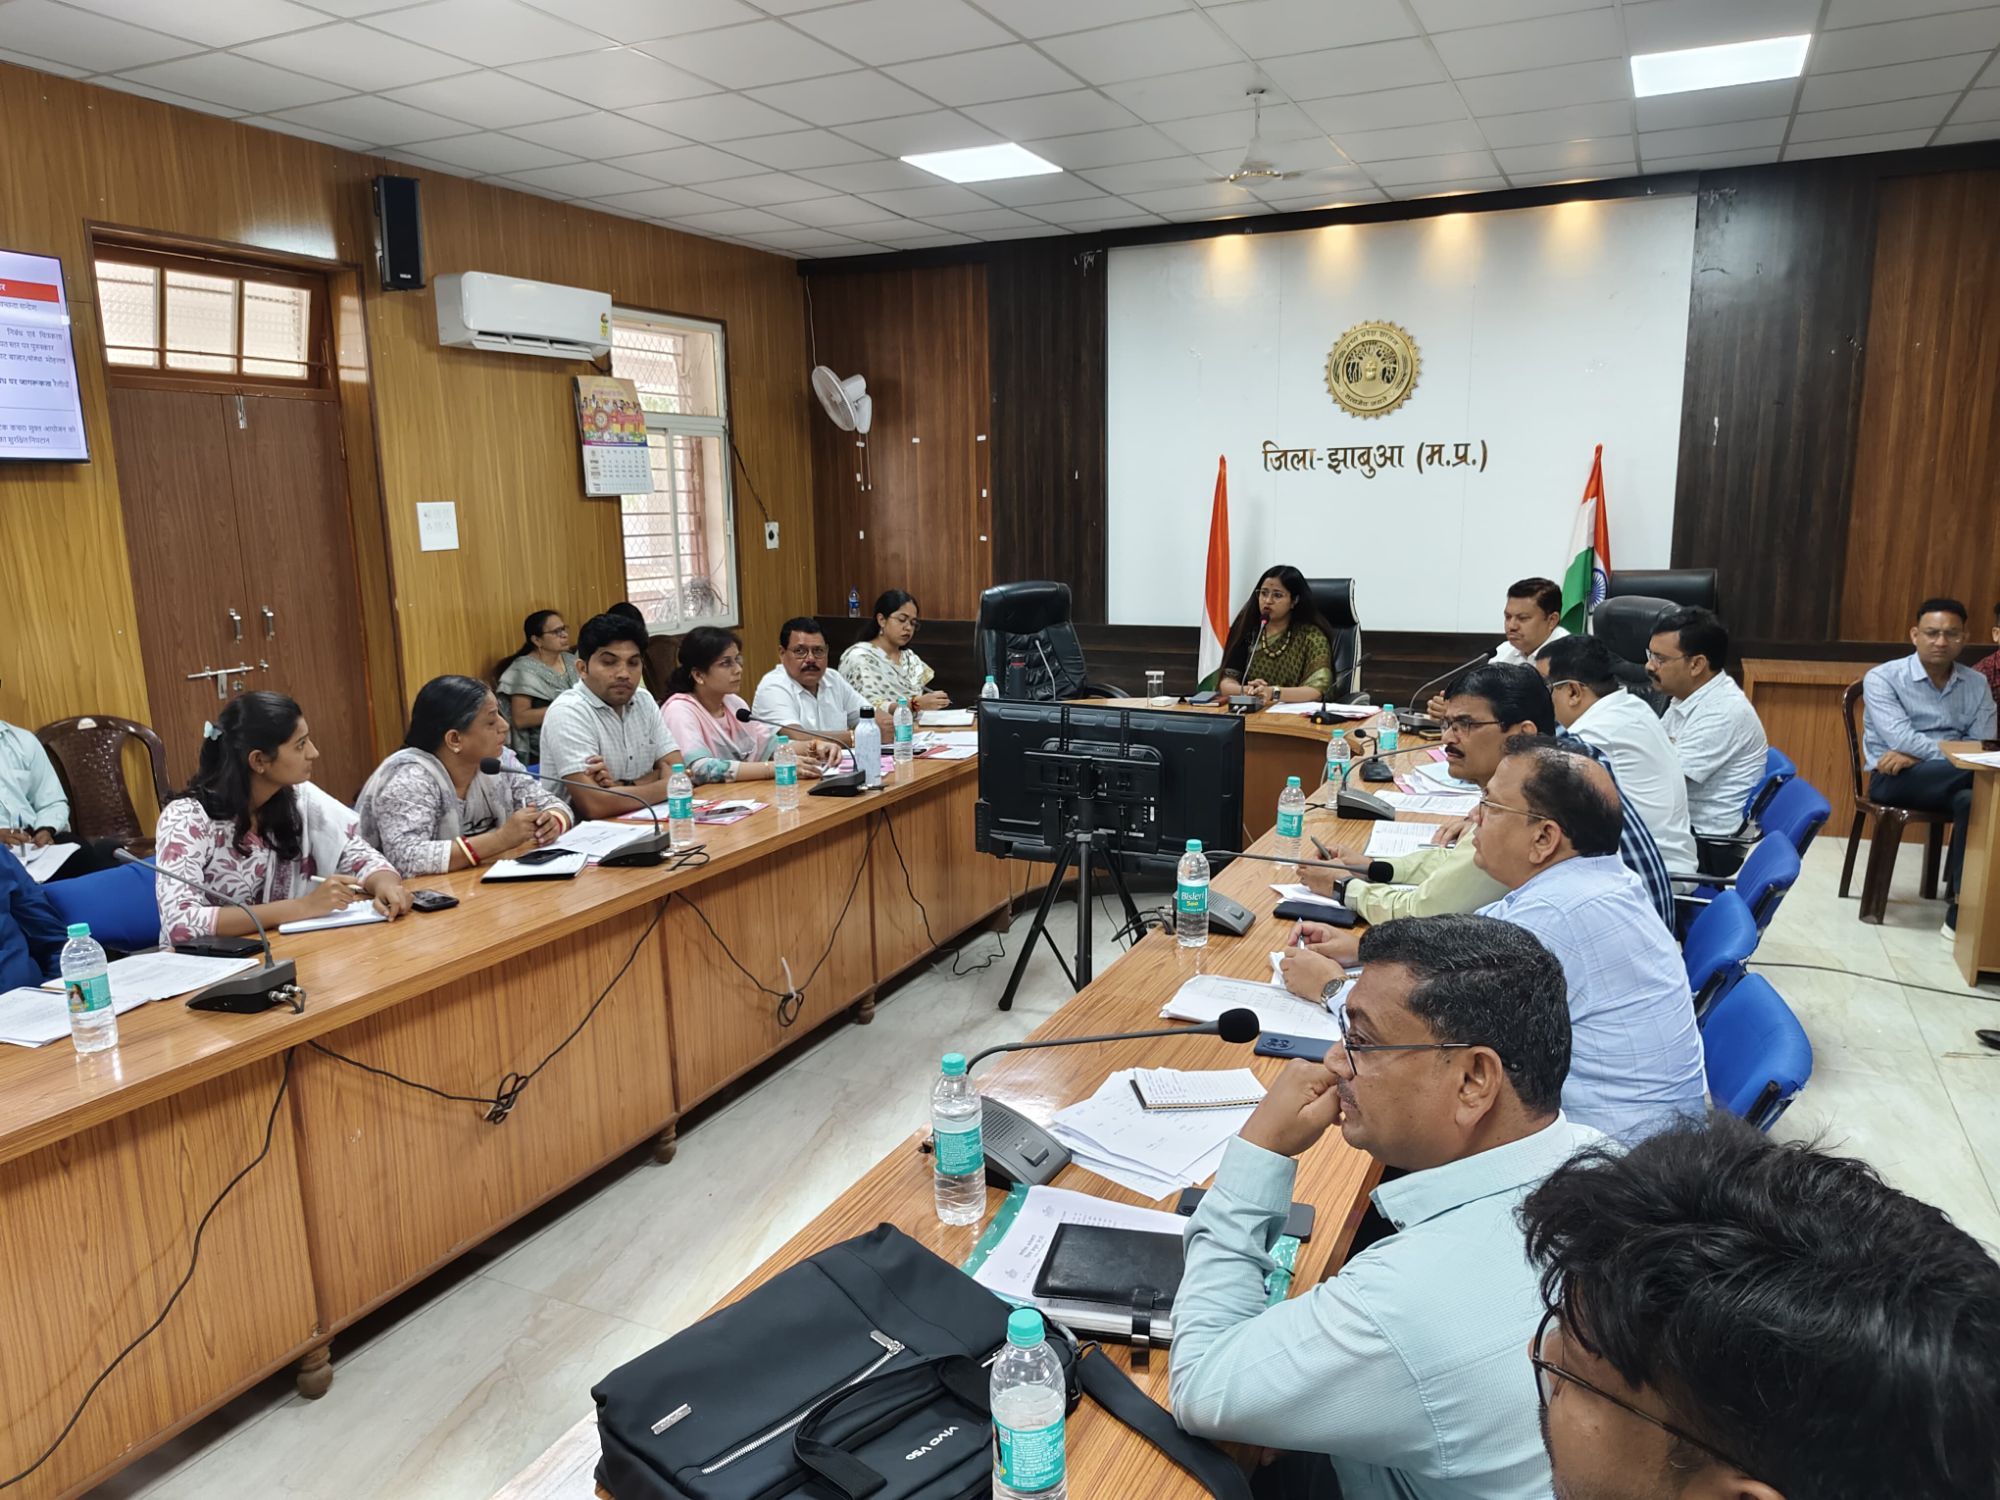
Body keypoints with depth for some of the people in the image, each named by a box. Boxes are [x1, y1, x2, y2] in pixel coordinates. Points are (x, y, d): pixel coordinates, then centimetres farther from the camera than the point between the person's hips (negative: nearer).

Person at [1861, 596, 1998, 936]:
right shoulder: (1882, 678, -1)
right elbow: (1900, 738, -14)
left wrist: (1918, 754, -14)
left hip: (1952, 780, 4)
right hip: (1895, 779, -4)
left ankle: (1961, 909, -26)